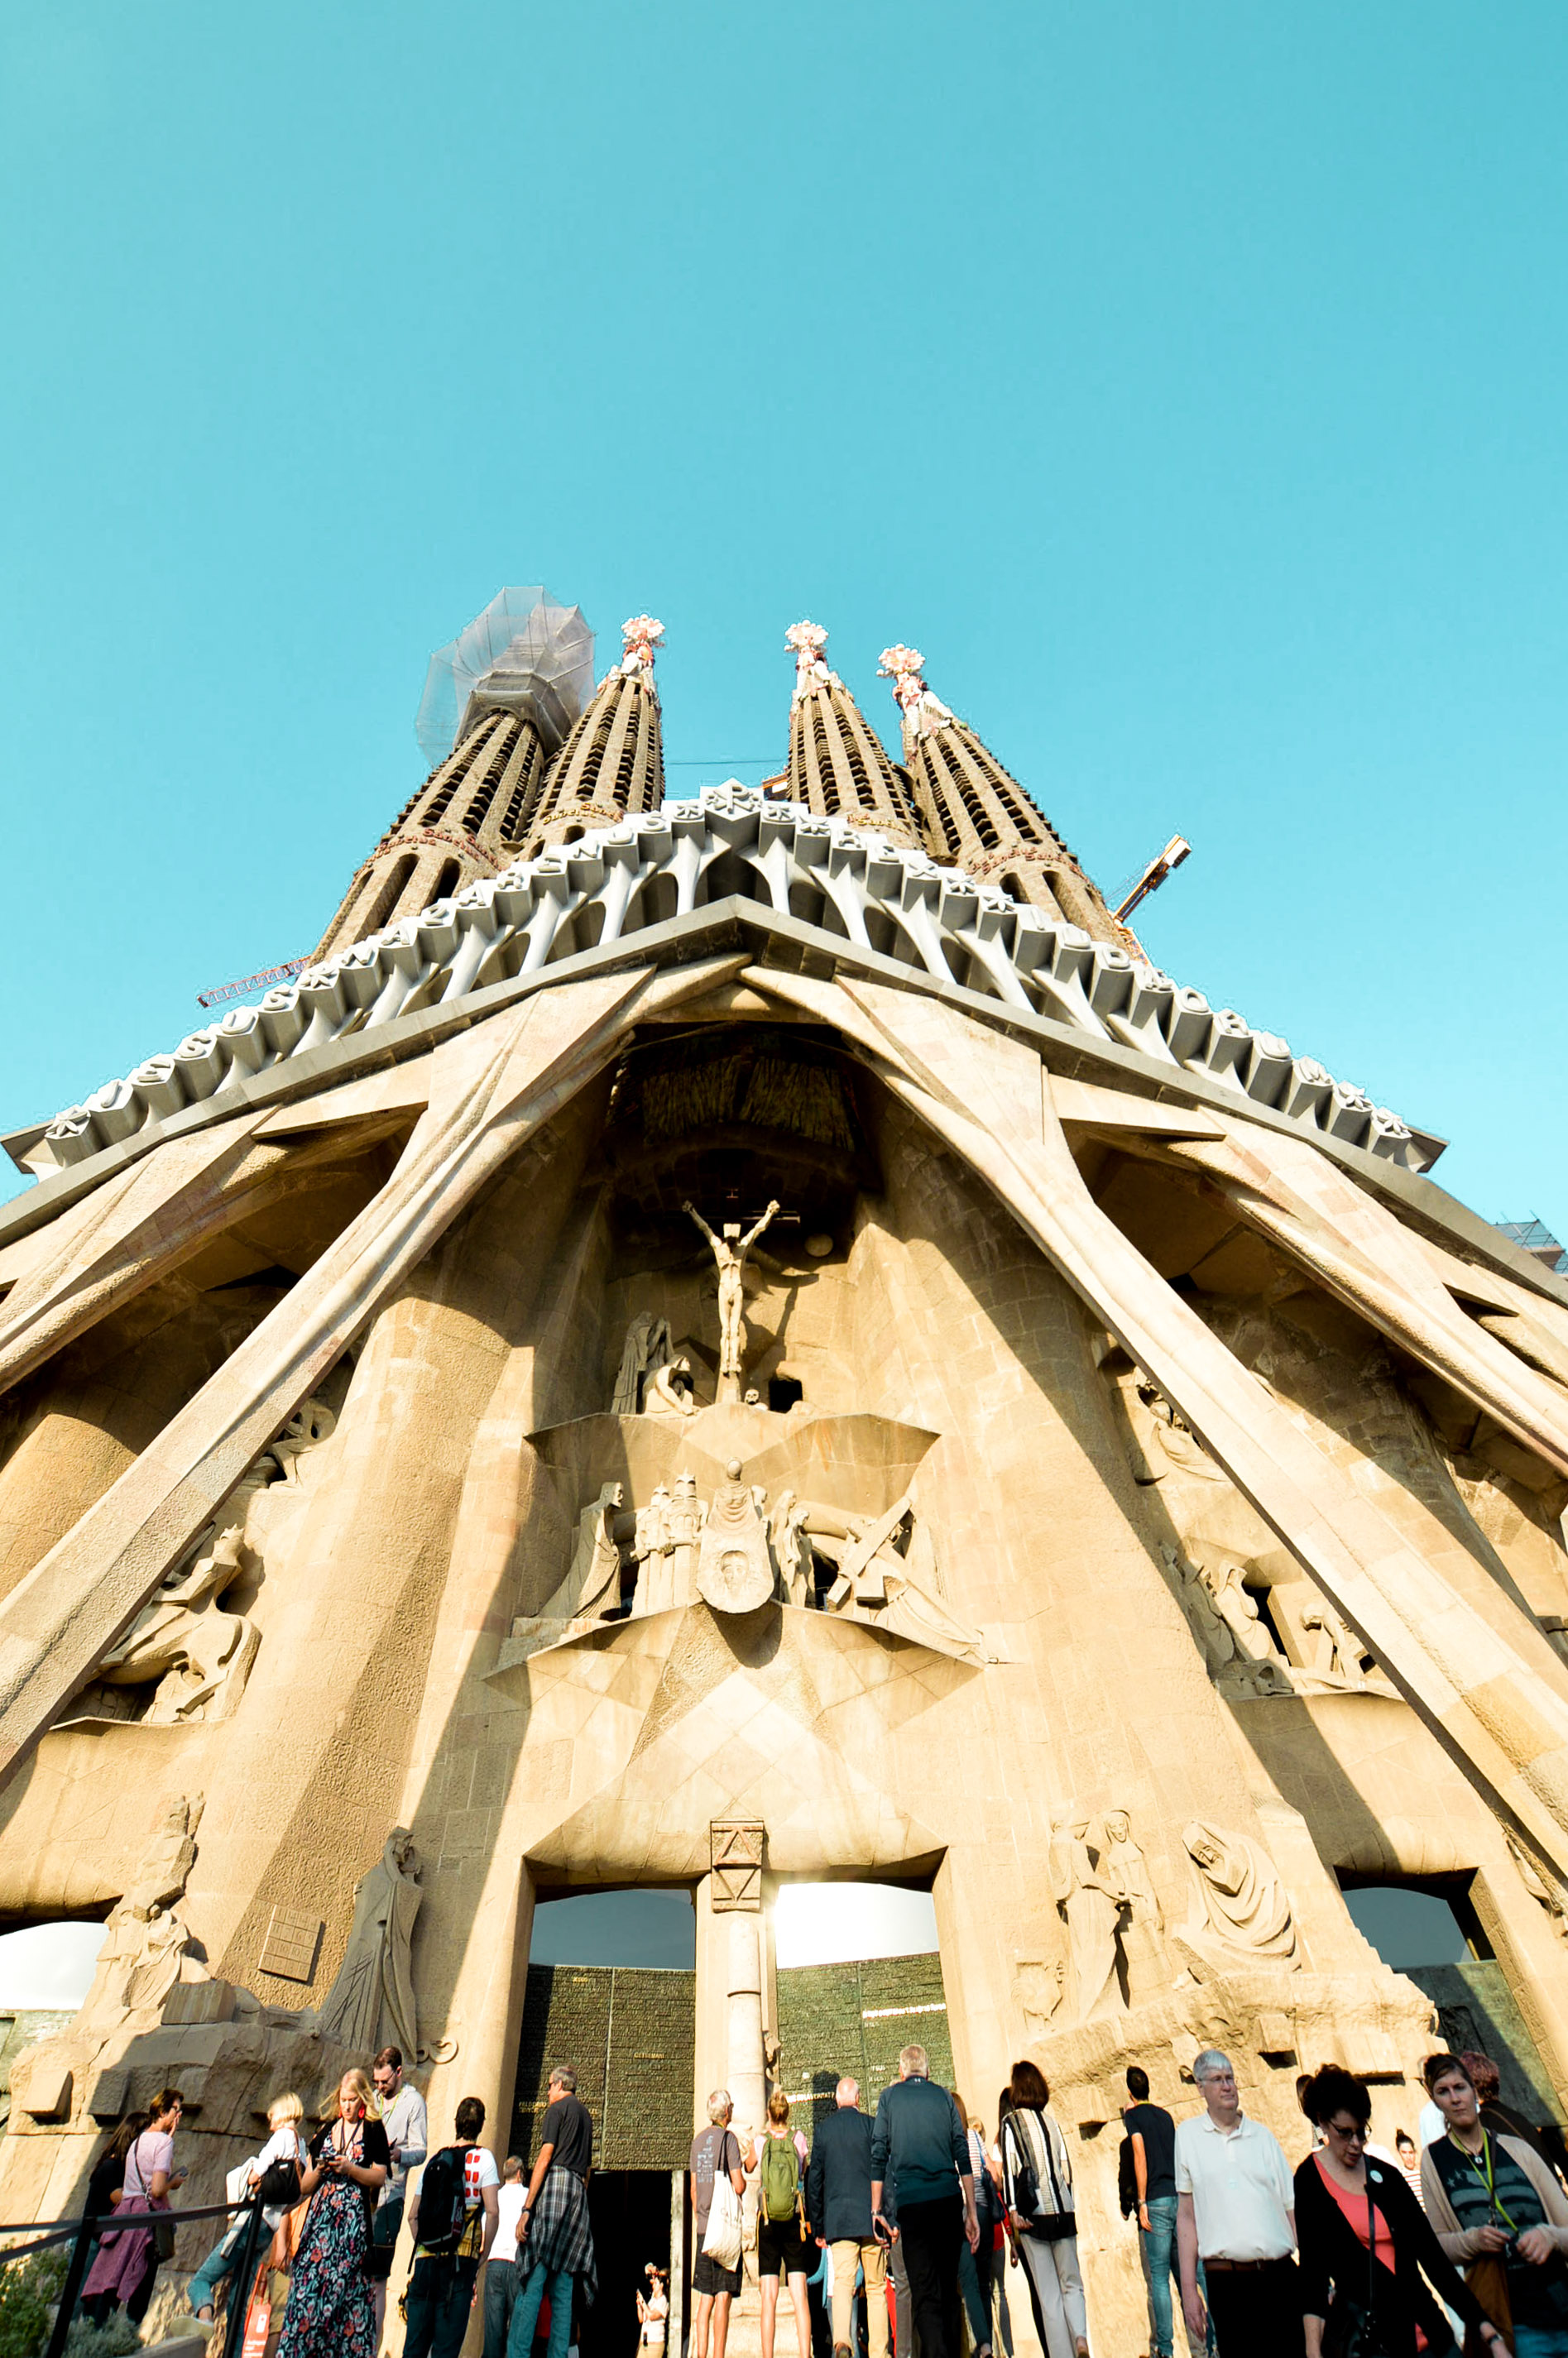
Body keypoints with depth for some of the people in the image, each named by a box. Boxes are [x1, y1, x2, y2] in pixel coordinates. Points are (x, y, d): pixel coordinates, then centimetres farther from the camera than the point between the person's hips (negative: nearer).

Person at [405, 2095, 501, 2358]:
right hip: (461, 2259, -4)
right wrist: (482, 2260, 2)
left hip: (426, 2258, 4)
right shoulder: (483, 2157, -2)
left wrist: (424, 2249, 18)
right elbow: (492, 2212, -9)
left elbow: (413, 2215, 11)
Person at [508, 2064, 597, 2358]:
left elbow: (545, 2157, -9)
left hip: (555, 2183, -7)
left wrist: (526, 2208, -10)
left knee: (531, 2281, -9)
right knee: (563, 2288, 8)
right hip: (579, 2192, 7)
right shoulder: (586, 2115, 24)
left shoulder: (557, 2109, 2)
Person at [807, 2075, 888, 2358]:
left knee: (842, 2282, -3)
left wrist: (818, 2226, 16)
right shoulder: (870, 2125, -3)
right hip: (871, 2217, -1)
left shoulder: (824, 2130, 5)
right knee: (876, 2287, 12)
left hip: (838, 2220, 1)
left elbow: (814, 2180, 9)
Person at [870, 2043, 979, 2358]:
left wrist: (876, 2209, 6)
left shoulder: (889, 2096, 7)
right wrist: (971, 2212, 11)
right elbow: (963, 2155, 8)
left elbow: (879, 2155, 3)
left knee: (925, 2293, -4)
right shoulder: (943, 2096, 11)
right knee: (949, 2289, 15)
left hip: (911, 2202, -3)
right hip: (949, 2199, 3)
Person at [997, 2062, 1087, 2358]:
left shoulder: (1009, 2123, -2)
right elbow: (1066, 2168, 10)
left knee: (1048, 2292, 4)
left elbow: (1009, 2169, -10)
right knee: (1071, 2281, 11)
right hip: (1062, 2211, 3)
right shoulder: (1051, 2121, 8)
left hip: (1033, 2213, -3)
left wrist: (1013, 2211, -12)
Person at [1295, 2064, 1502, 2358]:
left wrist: (1486, 2329, -3)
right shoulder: (1310, 2180, -6)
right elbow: (1313, 2267, -9)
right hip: (1364, 2331, -4)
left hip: (1425, 2327, 4)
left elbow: (1431, 2254, 5)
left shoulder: (1387, 2175, 6)